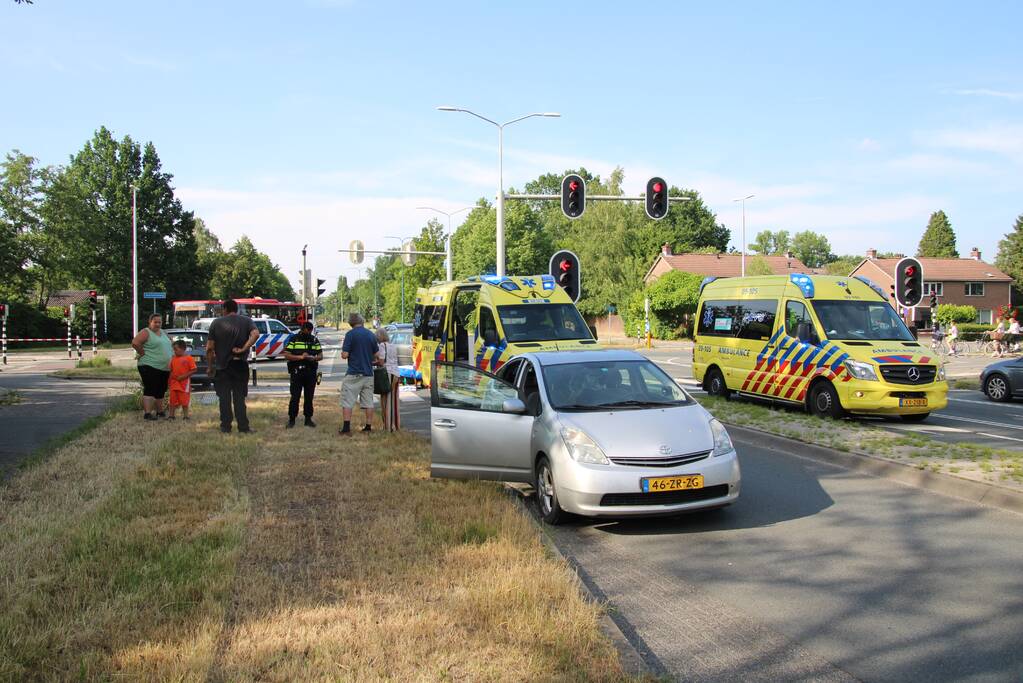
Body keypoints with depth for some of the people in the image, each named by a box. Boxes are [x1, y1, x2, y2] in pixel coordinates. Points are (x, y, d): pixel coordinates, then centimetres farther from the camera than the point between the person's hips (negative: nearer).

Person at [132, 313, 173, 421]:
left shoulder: (163, 332, 18)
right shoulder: (146, 332, -7)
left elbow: (169, 341, 33)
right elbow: (135, 343, -20)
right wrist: (143, 353, -14)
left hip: (164, 368, 8)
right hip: (150, 367, -8)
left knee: (161, 391, 15)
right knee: (150, 390, -12)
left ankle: (160, 411, 27)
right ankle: (147, 413, -14)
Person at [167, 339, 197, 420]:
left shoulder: (189, 358, -7)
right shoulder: (173, 358, 10)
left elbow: (194, 370, -11)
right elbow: (171, 370, 17)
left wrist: (184, 376, -17)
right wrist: (171, 377, -1)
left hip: (184, 383, -5)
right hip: (174, 383, 5)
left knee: (184, 401, 2)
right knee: (173, 400, 6)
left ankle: (185, 416, 11)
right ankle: (171, 415, 13)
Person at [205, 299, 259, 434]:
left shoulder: (216, 323, 2)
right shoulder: (246, 321, 4)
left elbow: (210, 348, -2)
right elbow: (255, 334, -18)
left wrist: (210, 366, 6)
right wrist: (243, 349, -14)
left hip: (222, 365, -1)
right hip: (240, 365, 1)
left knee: (224, 398, 6)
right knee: (239, 397, 6)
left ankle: (225, 427, 6)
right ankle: (243, 427, 1)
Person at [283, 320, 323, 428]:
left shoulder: (315, 340, 9)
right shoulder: (294, 340, -1)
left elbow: (320, 356, 10)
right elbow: (286, 355, -6)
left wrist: (313, 358, -13)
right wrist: (300, 357, -18)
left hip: (311, 373, 3)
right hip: (297, 372, -3)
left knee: (309, 397, 9)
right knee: (295, 397, -4)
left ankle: (308, 419, 17)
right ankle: (291, 419, 4)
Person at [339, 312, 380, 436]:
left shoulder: (350, 334, -8)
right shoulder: (371, 334, 6)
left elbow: (345, 355, -12)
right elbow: (376, 355, 13)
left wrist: (342, 353, 9)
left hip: (353, 374, -4)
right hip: (368, 373, 5)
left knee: (347, 402, 0)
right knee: (368, 402, 11)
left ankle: (346, 428, -6)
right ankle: (368, 427, 14)